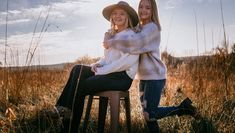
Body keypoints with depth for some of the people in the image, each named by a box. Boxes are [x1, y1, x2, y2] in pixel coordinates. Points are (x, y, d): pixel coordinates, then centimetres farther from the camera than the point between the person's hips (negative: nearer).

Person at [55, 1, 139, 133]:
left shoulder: (131, 35, -8)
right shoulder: (112, 35, 18)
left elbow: (127, 61, -19)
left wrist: (101, 71, -17)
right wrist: (97, 64, -1)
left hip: (123, 77, -8)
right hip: (111, 73, 8)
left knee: (80, 87, -17)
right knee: (78, 70, -9)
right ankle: (63, 108, -13)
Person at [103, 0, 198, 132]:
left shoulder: (152, 27, -12)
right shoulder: (138, 28, 15)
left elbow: (136, 42, -29)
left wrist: (113, 42, -20)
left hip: (154, 76, -8)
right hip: (144, 77, 8)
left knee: (149, 114, -8)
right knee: (148, 113, 10)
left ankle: (182, 108, 8)